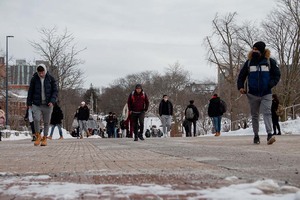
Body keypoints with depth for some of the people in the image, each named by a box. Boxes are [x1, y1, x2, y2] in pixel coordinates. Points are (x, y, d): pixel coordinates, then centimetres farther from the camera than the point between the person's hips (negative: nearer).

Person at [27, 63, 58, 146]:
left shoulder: (51, 79, -1)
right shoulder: (34, 79, 1)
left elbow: (55, 91, 1)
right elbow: (30, 92, 9)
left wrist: (52, 101, -13)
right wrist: (29, 103, 7)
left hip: (47, 105, 0)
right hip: (36, 104, 0)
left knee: (46, 122, 5)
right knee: (36, 119, -17)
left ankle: (45, 138, 20)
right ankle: (38, 137, 3)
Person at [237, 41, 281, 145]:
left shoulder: (270, 61, 1)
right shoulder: (249, 62, 5)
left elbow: (277, 74, 5)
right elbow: (241, 76, 10)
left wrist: (271, 83, -12)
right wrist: (240, 87, -3)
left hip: (266, 94, -2)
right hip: (252, 94, 2)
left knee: (266, 113, -17)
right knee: (254, 115, 8)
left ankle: (270, 134, -25)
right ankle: (256, 136, 16)